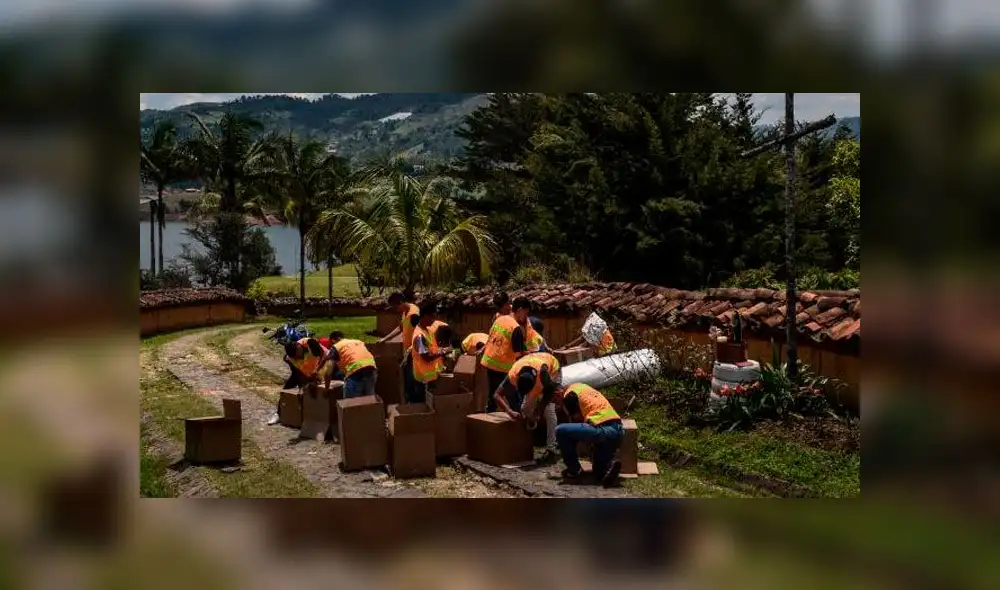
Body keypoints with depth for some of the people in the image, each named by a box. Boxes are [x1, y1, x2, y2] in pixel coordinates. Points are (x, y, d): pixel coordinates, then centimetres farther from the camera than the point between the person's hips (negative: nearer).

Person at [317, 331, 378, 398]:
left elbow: (329, 373, 9)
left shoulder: (335, 347, 15)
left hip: (356, 372, -6)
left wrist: (326, 388, 20)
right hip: (371, 368, 6)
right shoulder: (358, 342, 31)